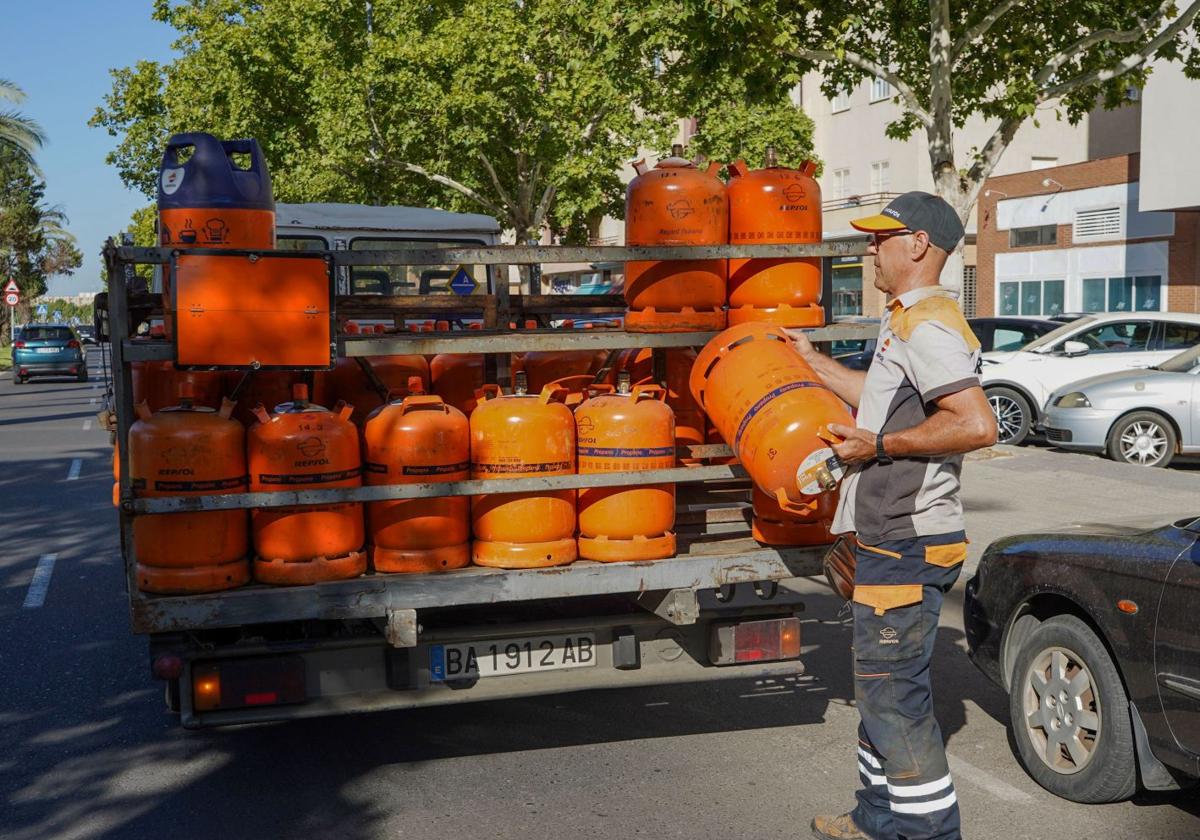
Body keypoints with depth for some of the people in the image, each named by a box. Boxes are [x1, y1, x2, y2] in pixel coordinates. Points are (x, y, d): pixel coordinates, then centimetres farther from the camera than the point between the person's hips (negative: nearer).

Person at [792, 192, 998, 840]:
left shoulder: (926, 326, -17)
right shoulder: (908, 323, 17)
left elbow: (977, 424, -27)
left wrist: (878, 445, -20)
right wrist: (813, 362, 35)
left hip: (906, 544, -11)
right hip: (893, 540, 11)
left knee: (893, 693, -5)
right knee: (883, 684, 19)